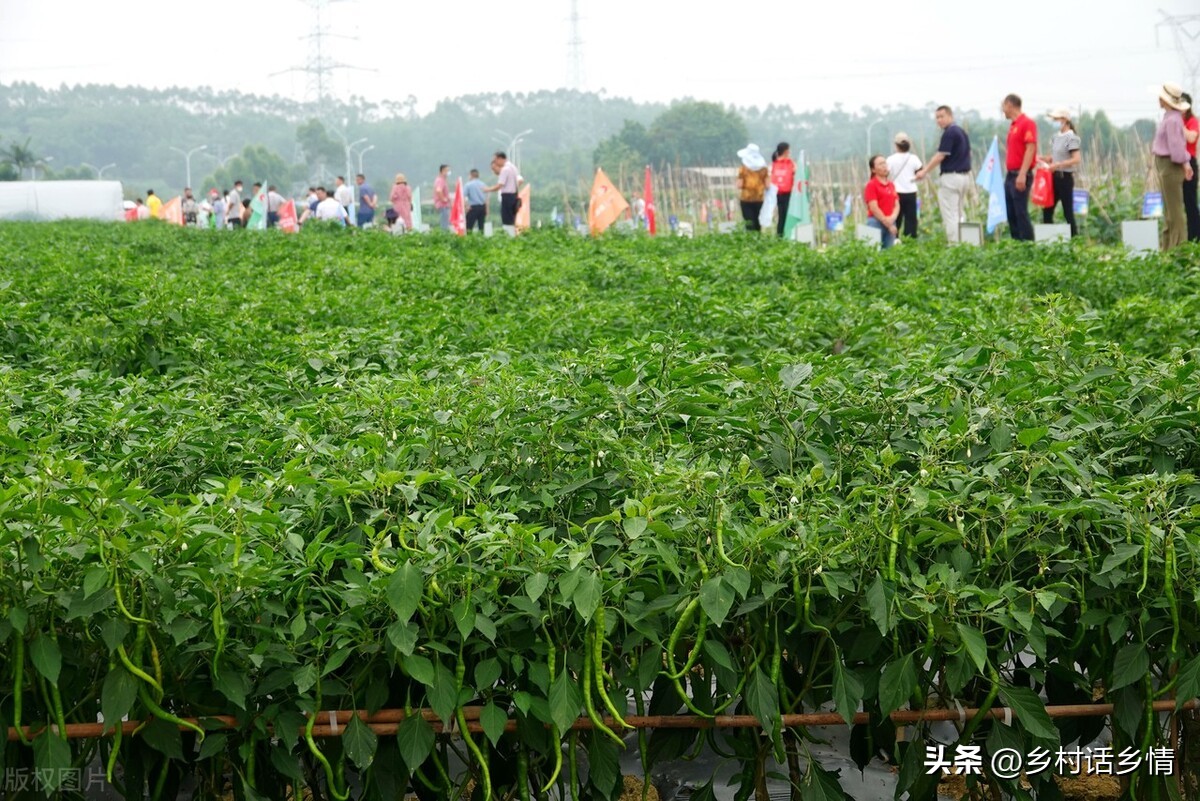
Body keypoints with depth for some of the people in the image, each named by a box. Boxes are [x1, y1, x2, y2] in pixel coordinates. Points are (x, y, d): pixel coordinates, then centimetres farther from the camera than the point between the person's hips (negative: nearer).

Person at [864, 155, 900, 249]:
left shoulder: (891, 185, 15)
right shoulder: (871, 185, -4)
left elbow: (897, 205, 13)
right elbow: (873, 208, -11)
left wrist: (892, 218, -8)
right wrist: (887, 223, -10)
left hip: (890, 223, 7)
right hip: (876, 222, -7)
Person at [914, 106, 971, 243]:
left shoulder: (949, 133, -14)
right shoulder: (962, 132, 14)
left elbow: (940, 156, -16)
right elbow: (968, 153, 19)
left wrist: (924, 171, -10)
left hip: (950, 177, -9)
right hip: (965, 176, 9)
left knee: (950, 216, -6)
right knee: (958, 215, 14)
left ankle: (953, 243, -8)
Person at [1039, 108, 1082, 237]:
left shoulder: (1071, 138, -12)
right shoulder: (1056, 137, 11)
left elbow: (1076, 159, -20)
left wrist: (1058, 165, -26)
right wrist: (1042, 159, 1)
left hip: (1065, 177, -8)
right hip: (1055, 177, 8)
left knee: (1068, 212, -3)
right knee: (1047, 209, 7)